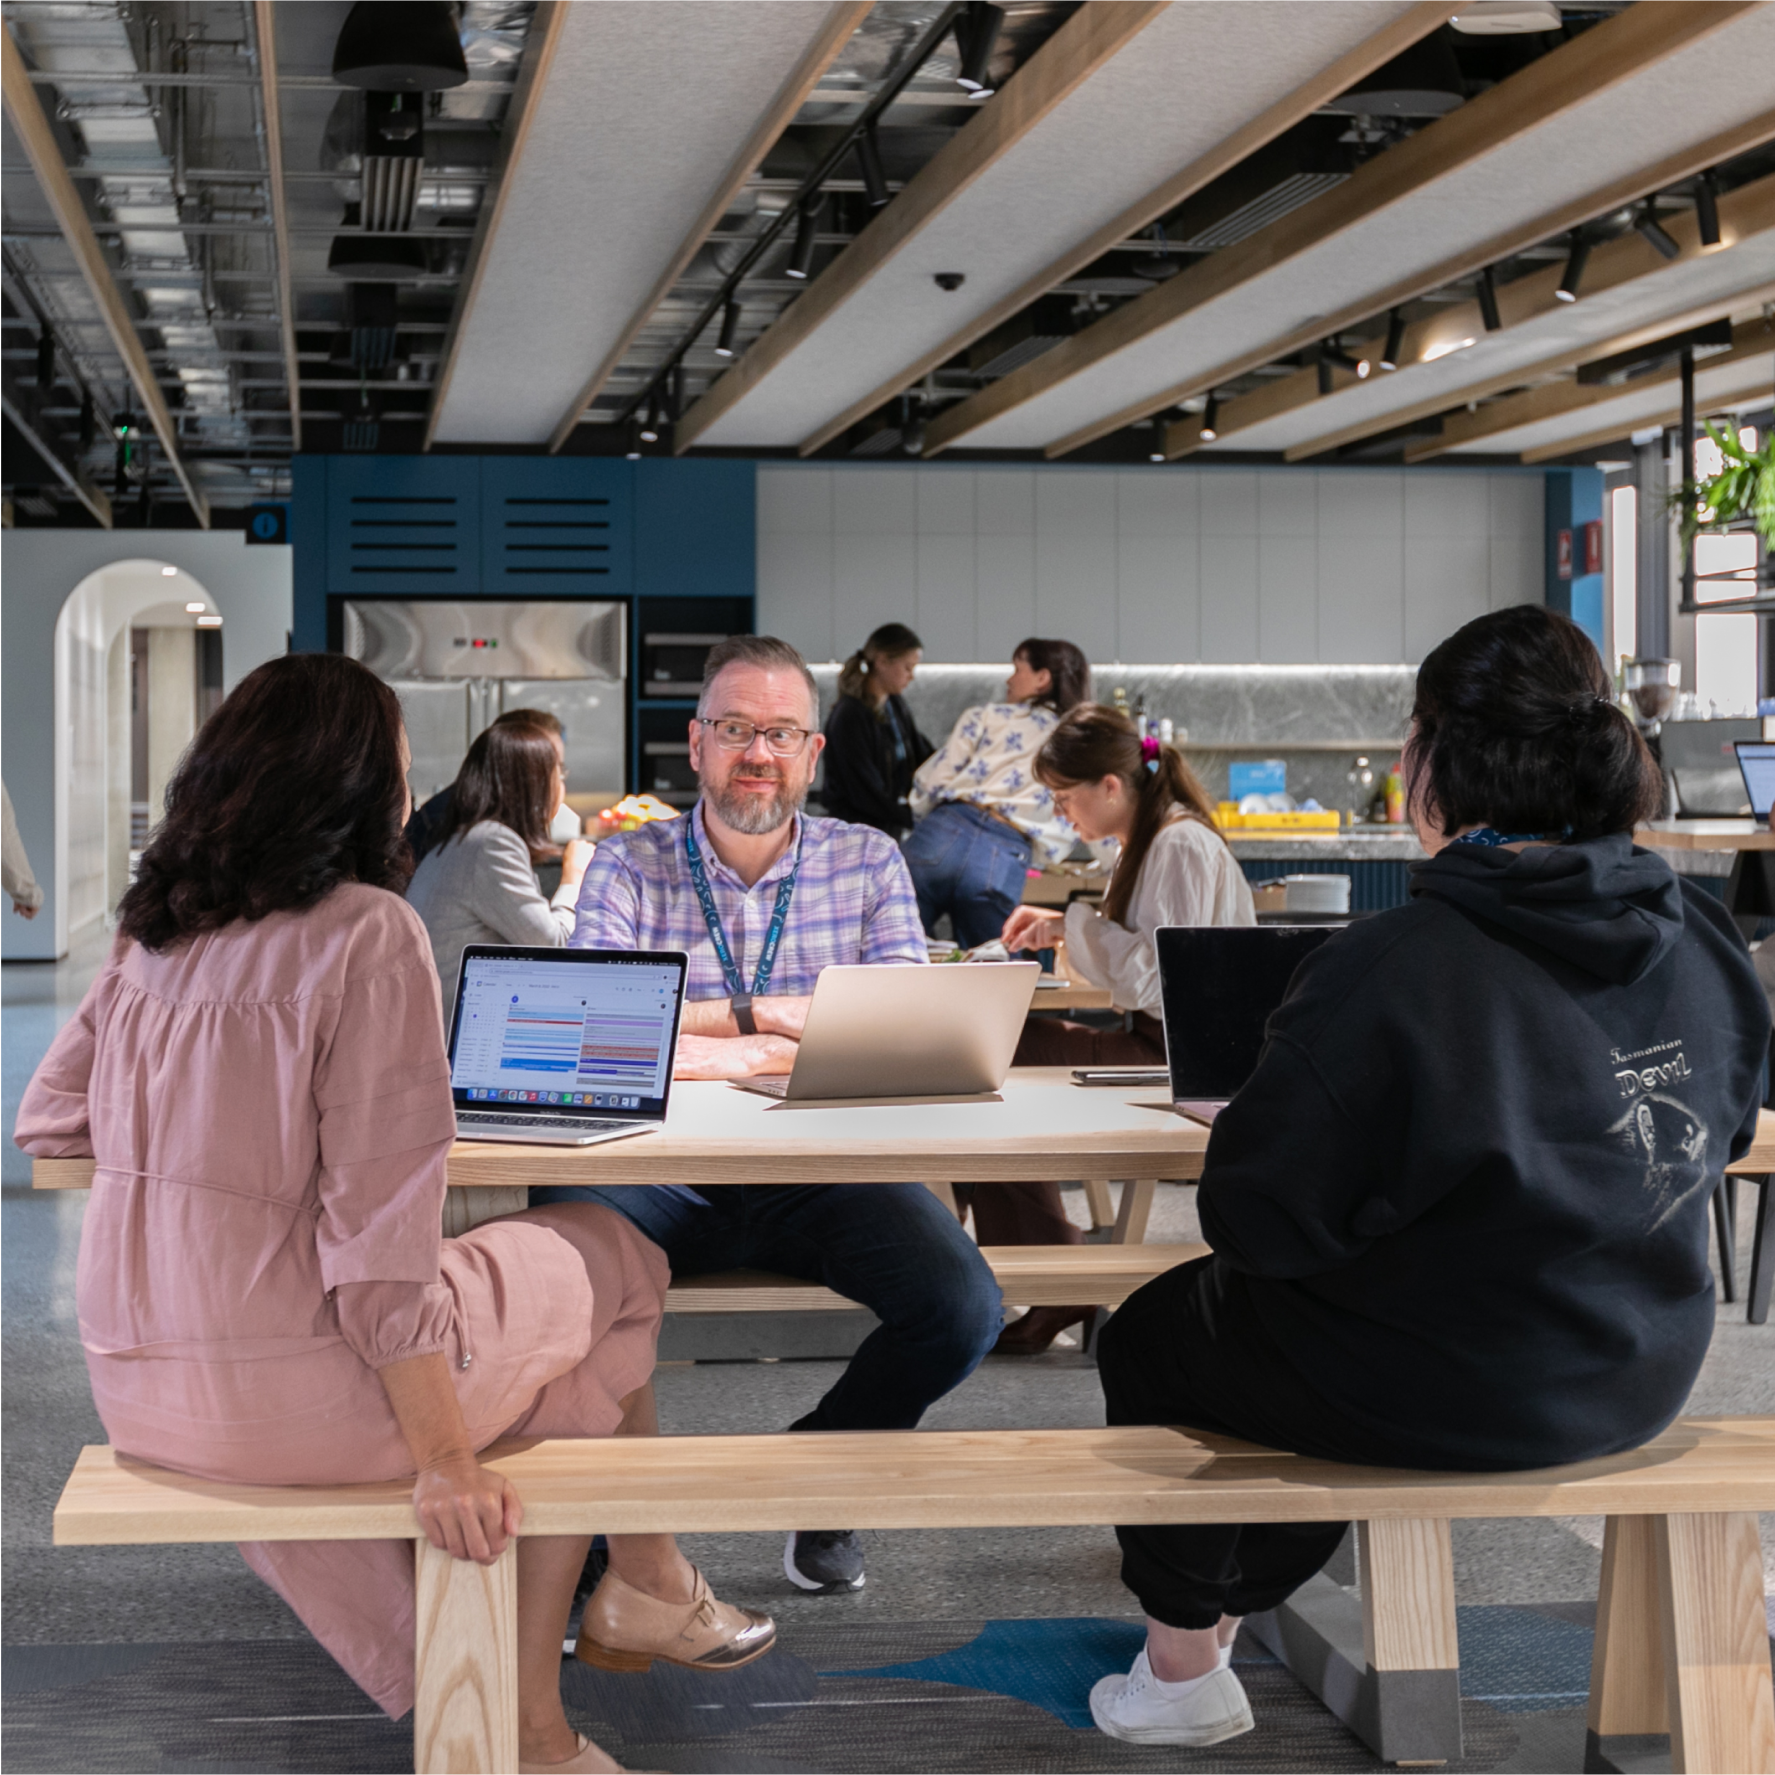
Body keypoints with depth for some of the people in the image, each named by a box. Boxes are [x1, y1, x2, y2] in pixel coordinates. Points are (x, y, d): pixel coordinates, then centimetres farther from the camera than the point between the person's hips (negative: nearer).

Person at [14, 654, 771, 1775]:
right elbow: (380, 1233, -19)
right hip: (291, 1388, -7)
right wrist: (444, 1461, -17)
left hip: (137, 1389, 7)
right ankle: (647, 1586, 31)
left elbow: (49, 1122, 17)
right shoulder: (368, 934, -14)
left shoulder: (154, 937, 8)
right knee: (611, 1265, 15)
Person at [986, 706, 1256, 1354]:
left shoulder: (1182, 846, -17)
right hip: (1157, 1042, 10)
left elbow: (1161, 978, -23)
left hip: (1177, 1057, -10)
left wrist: (1075, 925, -12)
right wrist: (1064, 927, 10)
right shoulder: (1146, 842, 16)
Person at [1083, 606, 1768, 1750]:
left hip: (1442, 1397, -7)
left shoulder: (1391, 969, -27)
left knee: (1149, 1339, 22)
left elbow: (1262, 1219, -23)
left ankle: (1184, 1672, 35)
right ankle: (1251, 1596, 48)